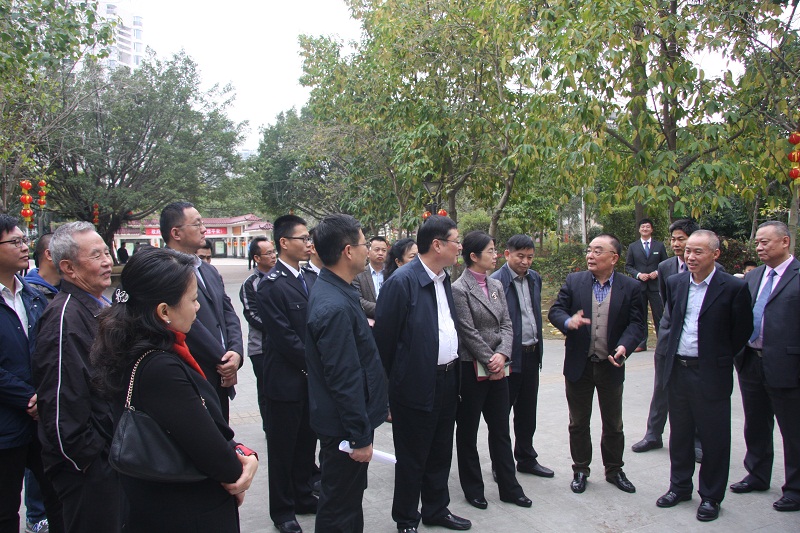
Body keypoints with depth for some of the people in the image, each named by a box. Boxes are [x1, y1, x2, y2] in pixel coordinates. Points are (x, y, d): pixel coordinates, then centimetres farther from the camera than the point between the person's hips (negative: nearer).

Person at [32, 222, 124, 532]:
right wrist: (85, 458, -17)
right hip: (88, 463, -9)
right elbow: (60, 400, -24)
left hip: (114, 452, 9)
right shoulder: (65, 317, -21)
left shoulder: (102, 306, 10)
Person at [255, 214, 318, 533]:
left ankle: (303, 497, 37)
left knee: (307, 442, 19)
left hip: (313, 377, 7)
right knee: (283, 447, 10)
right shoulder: (271, 284, -15)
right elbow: (285, 337, -18)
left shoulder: (312, 278, 7)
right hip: (287, 379, -6)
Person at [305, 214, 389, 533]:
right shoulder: (335, 307, -27)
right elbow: (344, 381, -26)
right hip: (345, 426, -10)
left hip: (347, 420, 10)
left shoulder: (331, 290, 4)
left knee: (349, 497, 25)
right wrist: (360, 437, -20)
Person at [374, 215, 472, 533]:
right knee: (412, 459, 10)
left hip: (446, 380, 8)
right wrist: (390, 386, -7)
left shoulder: (444, 278, 7)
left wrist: (454, 371, 13)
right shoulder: (402, 281, -18)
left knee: (440, 453, 21)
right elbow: (383, 337, -14)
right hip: (416, 385, -8)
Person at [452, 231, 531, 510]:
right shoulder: (459, 289, -13)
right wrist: (489, 361, -12)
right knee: (468, 431, 9)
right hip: (471, 369, -6)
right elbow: (469, 332, -14)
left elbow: (506, 324, 5)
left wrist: (502, 355, -10)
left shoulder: (496, 285, 8)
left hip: (497, 367, 7)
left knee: (501, 429, 14)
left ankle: (509, 487, 26)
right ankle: (472, 489, 24)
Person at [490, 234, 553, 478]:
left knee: (527, 411, 18)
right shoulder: (496, 281, -15)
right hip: (509, 357, -7)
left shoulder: (535, 278, 8)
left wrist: (538, 345, 15)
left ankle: (527, 459, 32)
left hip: (532, 354, 7)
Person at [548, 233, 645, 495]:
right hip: (579, 365, 0)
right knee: (578, 422, 13)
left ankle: (614, 470, 34)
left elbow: (636, 324, -7)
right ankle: (580, 470, 29)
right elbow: (555, 311, -3)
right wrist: (568, 321, -25)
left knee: (613, 424, 15)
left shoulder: (630, 287, -3)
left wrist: (624, 346, -25)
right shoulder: (574, 281, -1)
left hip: (611, 366, 0)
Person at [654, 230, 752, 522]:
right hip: (677, 369, 5)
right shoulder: (675, 283, 4)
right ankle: (680, 486, 33)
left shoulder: (733, 287, -11)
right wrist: (672, 347, 11)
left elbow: (742, 331, -3)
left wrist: (720, 357, 3)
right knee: (679, 433, 17)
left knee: (713, 437, 7)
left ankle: (711, 496, 24)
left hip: (711, 374, -5)